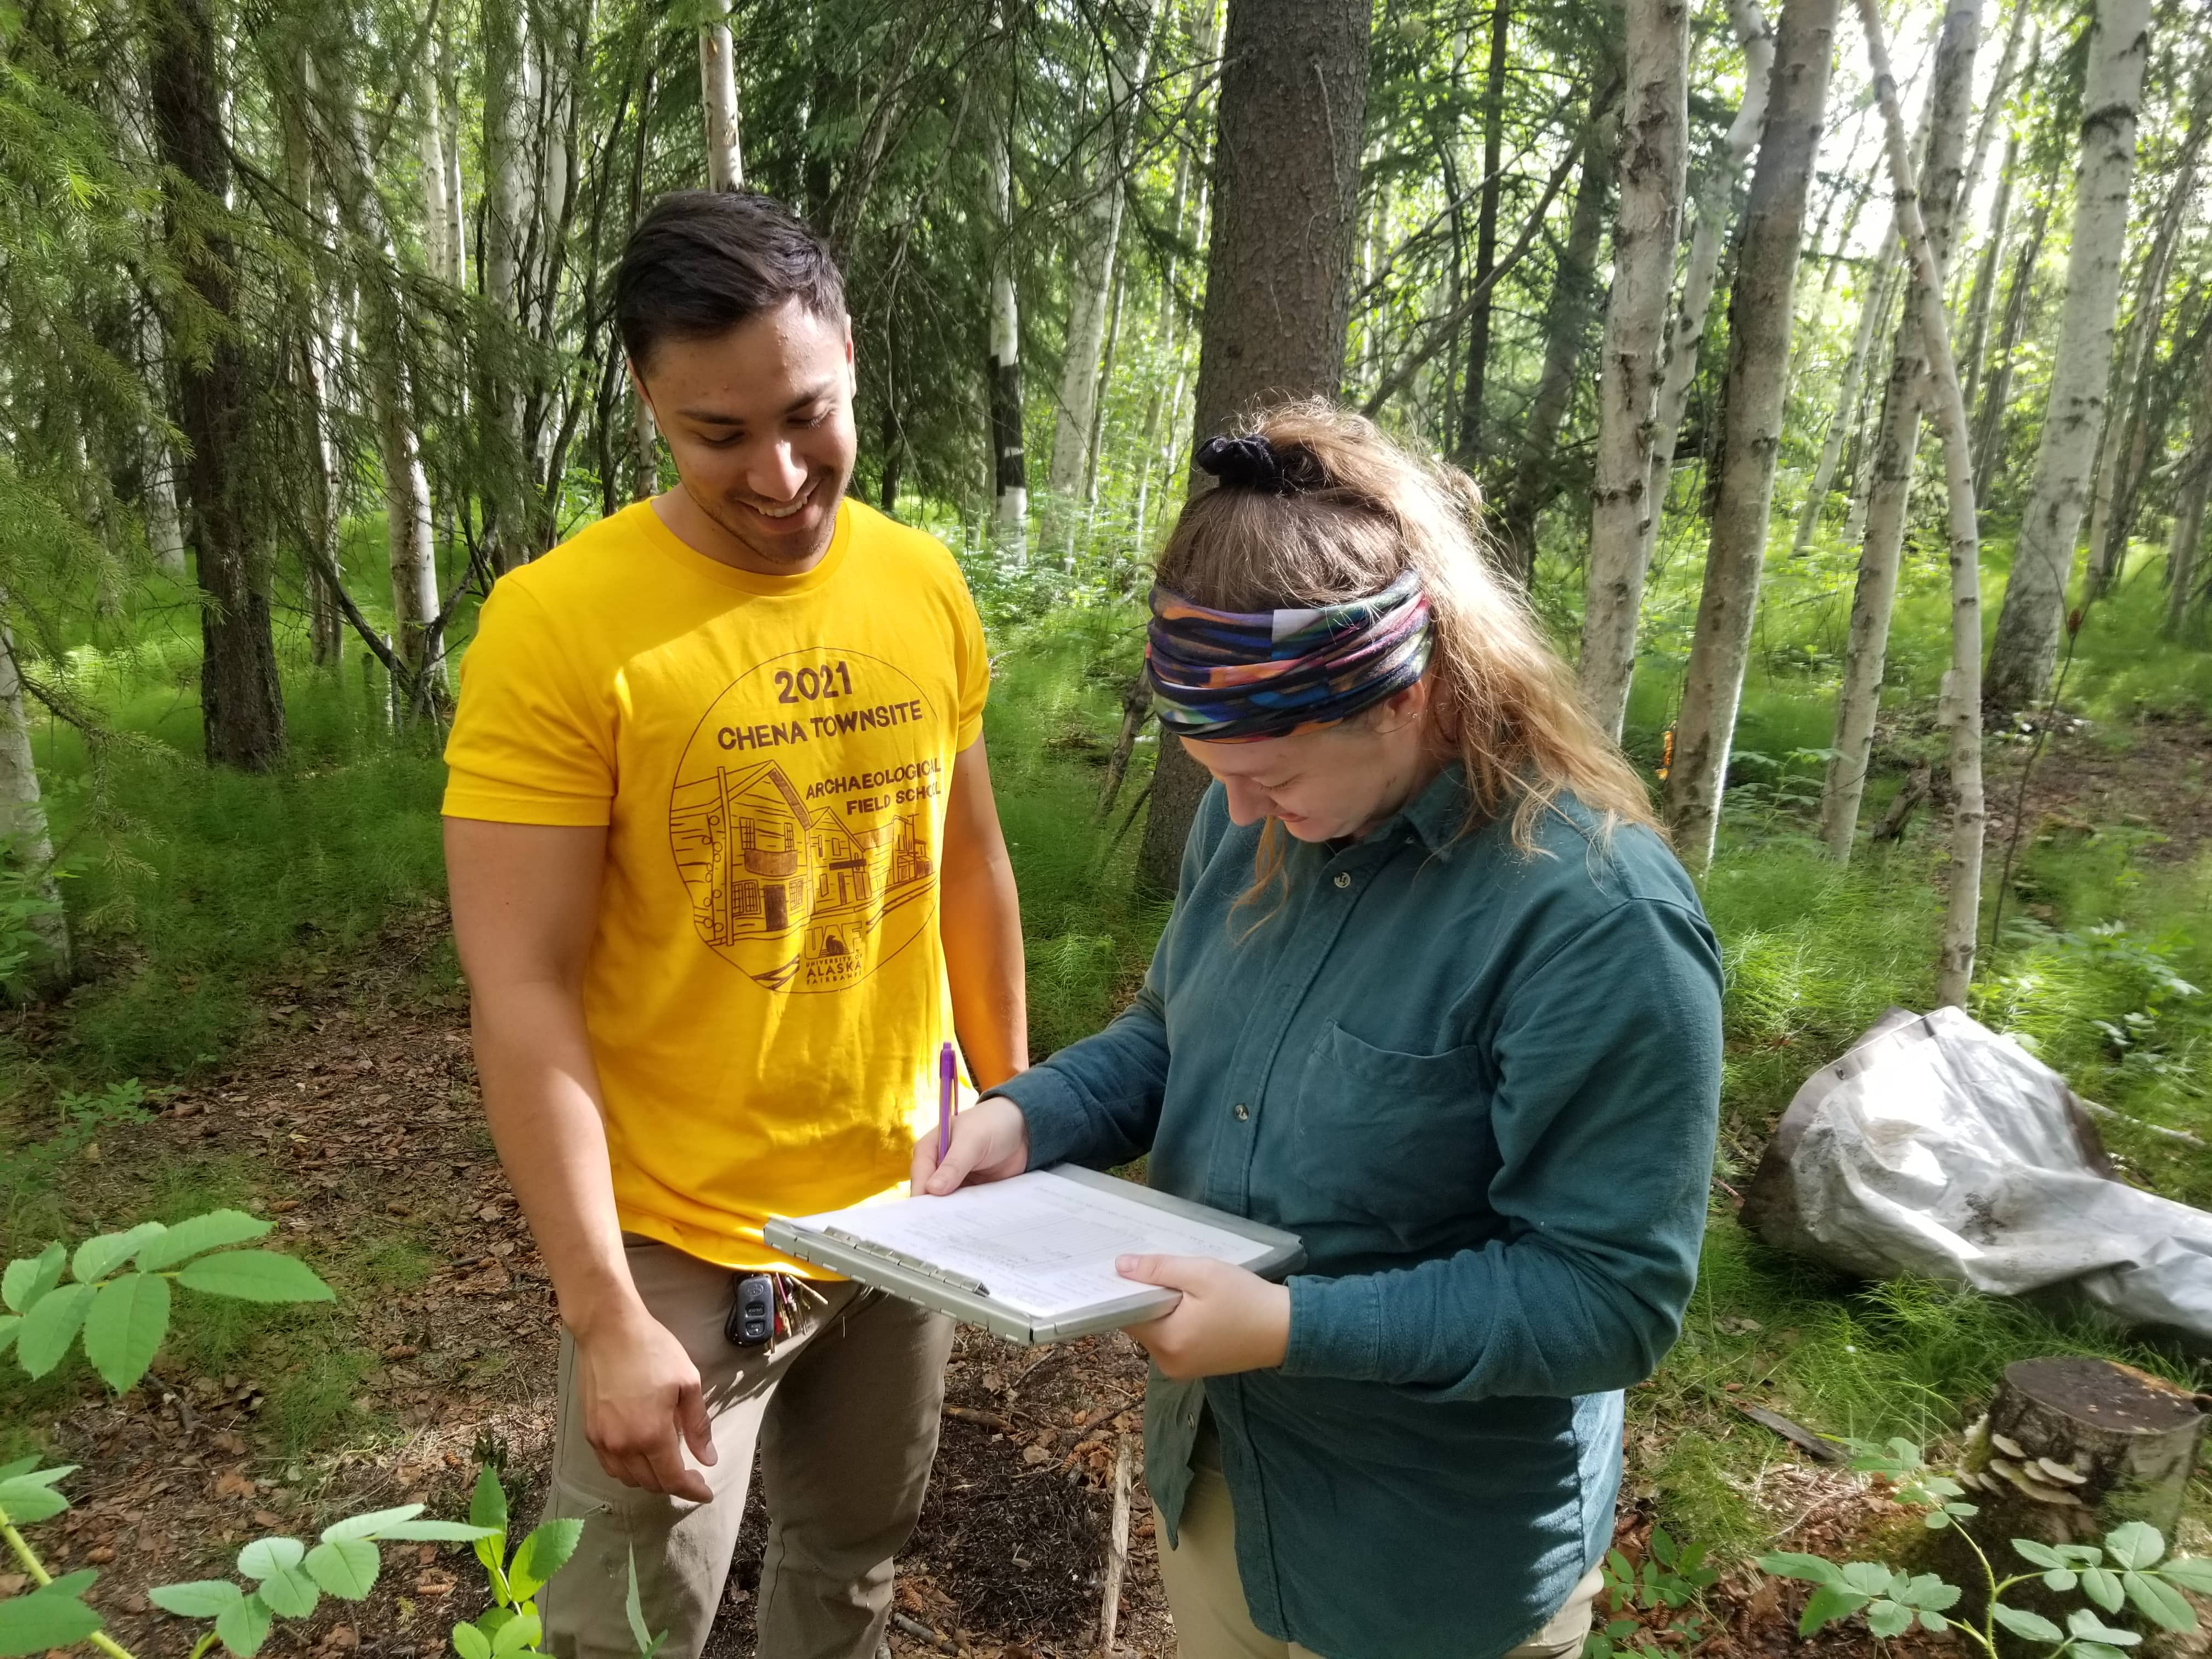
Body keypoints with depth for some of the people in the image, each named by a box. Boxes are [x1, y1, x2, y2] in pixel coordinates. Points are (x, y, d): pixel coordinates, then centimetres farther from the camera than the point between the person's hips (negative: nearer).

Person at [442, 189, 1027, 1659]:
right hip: (683, 1239, -4)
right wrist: (606, 1317, -19)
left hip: (908, 1204, 5)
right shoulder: (559, 624, -18)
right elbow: (523, 994, -18)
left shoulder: (924, 586, -2)